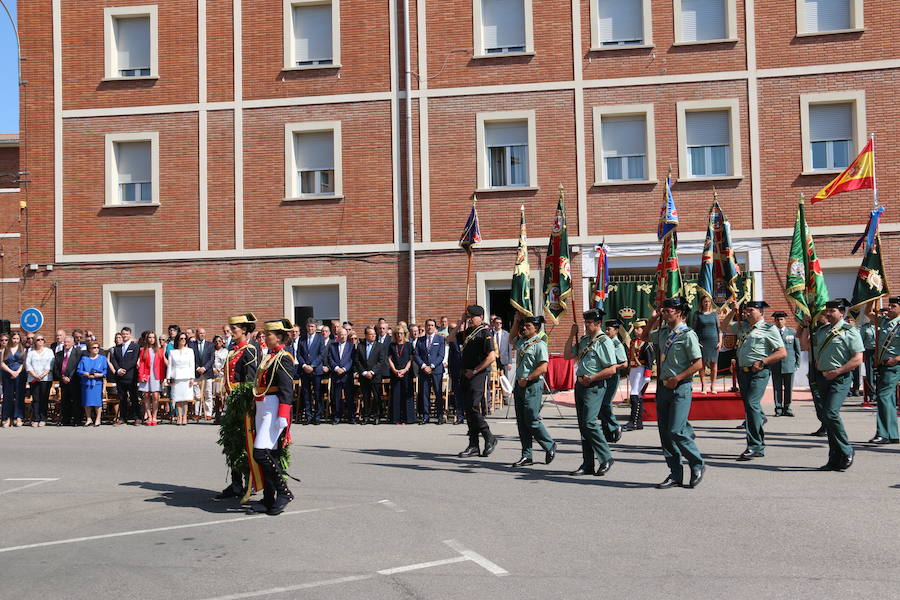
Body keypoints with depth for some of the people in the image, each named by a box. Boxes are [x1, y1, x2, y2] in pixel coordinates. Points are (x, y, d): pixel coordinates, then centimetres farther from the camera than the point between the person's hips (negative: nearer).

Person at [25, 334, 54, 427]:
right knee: (35, 399, -3)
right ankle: (35, 419, -2)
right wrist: (35, 375, -8)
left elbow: (50, 365, 2)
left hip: (46, 378, -1)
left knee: (44, 399, -4)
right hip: (33, 379, 1)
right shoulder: (31, 352, 15)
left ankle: (43, 419, 0)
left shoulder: (49, 351, 12)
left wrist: (43, 375, -11)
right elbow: (27, 364, 6)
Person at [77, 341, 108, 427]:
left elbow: (106, 371, 3)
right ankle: (88, 419, 10)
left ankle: (98, 419, 2)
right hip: (86, 383, 2)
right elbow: (79, 371, 5)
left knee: (97, 401, -6)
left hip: (98, 383, -2)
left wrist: (99, 375, -14)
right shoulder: (84, 359, 12)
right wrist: (87, 374, -12)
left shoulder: (102, 358, 9)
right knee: (87, 402, 1)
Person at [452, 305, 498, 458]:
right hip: (466, 376, 8)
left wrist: (474, 371, -14)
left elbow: (491, 357, -17)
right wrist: (461, 322, 14)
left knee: (473, 408, -13)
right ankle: (473, 446, 13)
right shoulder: (467, 332, 14)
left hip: (478, 376, -8)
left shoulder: (485, 332, -9)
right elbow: (452, 336, 28)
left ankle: (490, 439, 4)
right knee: (468, 409, 8)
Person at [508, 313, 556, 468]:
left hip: (532, 385, -8)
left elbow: (543, 368, -18)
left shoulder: (540, 344, -10)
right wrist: (516, 321, 25)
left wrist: (526, 379, -16)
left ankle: (550, 446, 15)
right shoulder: (521, 341, 14)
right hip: (520, 384, 8)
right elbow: (511, 339, 37)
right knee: (521, 422, 7)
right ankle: (527, 456, 12)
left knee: (532, 421, -7)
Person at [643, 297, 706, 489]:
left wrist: (677, 378, -16)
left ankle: (698, 466, 9)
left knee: (676, 431, -13)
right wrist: (652, 320, 15)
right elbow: (646, 336, 31)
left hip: (680, 388, -8)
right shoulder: (663, 332, 11)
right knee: (665, 433, 7)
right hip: (663, 386, 8)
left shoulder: (688, 334, -11)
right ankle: (675, 475, 14)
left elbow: (698, 364, -14)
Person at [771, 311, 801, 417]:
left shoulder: (793, 332, 8)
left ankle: (786, 408, 13)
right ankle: (778, 409, 6)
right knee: (777, 388, 1)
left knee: (788, 388, 4)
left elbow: (797, 349, 12)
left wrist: (797, 363, 6)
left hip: (789, 365, 1)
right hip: (775, 365, -1)